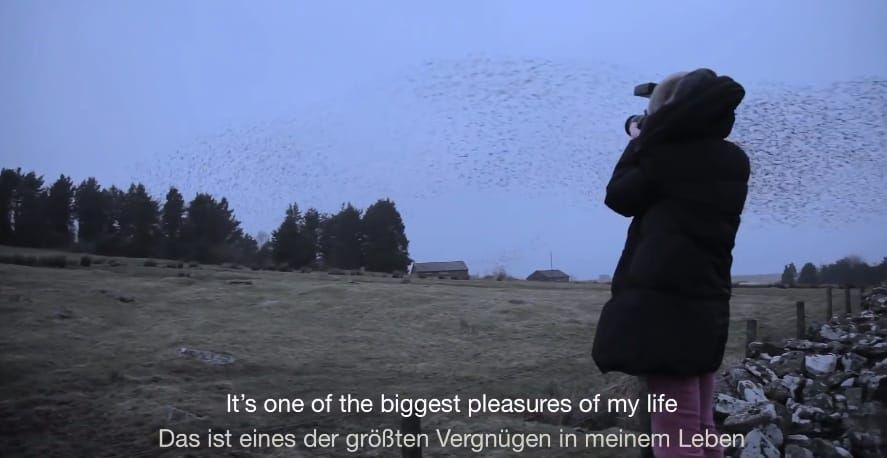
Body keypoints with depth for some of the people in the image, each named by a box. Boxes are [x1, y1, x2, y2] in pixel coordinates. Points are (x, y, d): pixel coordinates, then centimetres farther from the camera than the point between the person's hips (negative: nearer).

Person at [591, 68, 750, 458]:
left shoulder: (669, 155, -11)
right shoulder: (733, 162, 9)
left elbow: (619, 197, 3)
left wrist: (636, 145, 14)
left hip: (663, 303, -7)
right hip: (706, 305, 8)